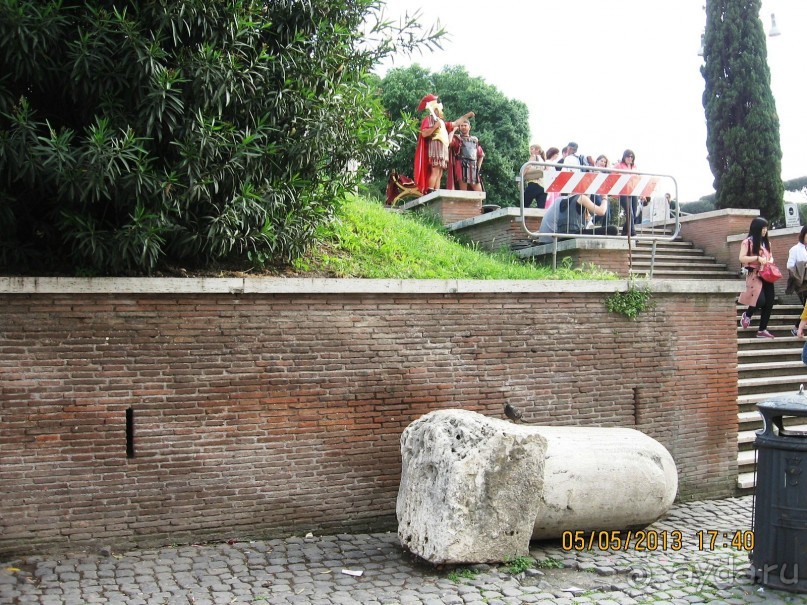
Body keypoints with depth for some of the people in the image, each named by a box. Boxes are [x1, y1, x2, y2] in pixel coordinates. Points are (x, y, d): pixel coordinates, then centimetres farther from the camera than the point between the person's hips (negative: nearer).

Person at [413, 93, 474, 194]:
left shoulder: (441, 121, 26)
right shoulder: (428, 119, 0)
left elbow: (454, 124, 34)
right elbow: (424, 133, -12)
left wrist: (467, 116, 36)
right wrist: (435, 127, -15)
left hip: (443, 148, 9)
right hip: (435, 146, -9)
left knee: (439, 174, 0)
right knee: (435, 172, -19)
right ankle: (429, 193, -24)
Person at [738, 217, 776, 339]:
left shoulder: (766, 243, 16)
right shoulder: (748, 242, -5)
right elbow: (742, 258, -11)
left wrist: (770, 261, 3)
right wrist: (757, 258, -20)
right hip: (754, 275, -7)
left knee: (769, 302, -1)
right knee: (760, 300, -19)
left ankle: (762, 330, 6)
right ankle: (747, 316, 12)